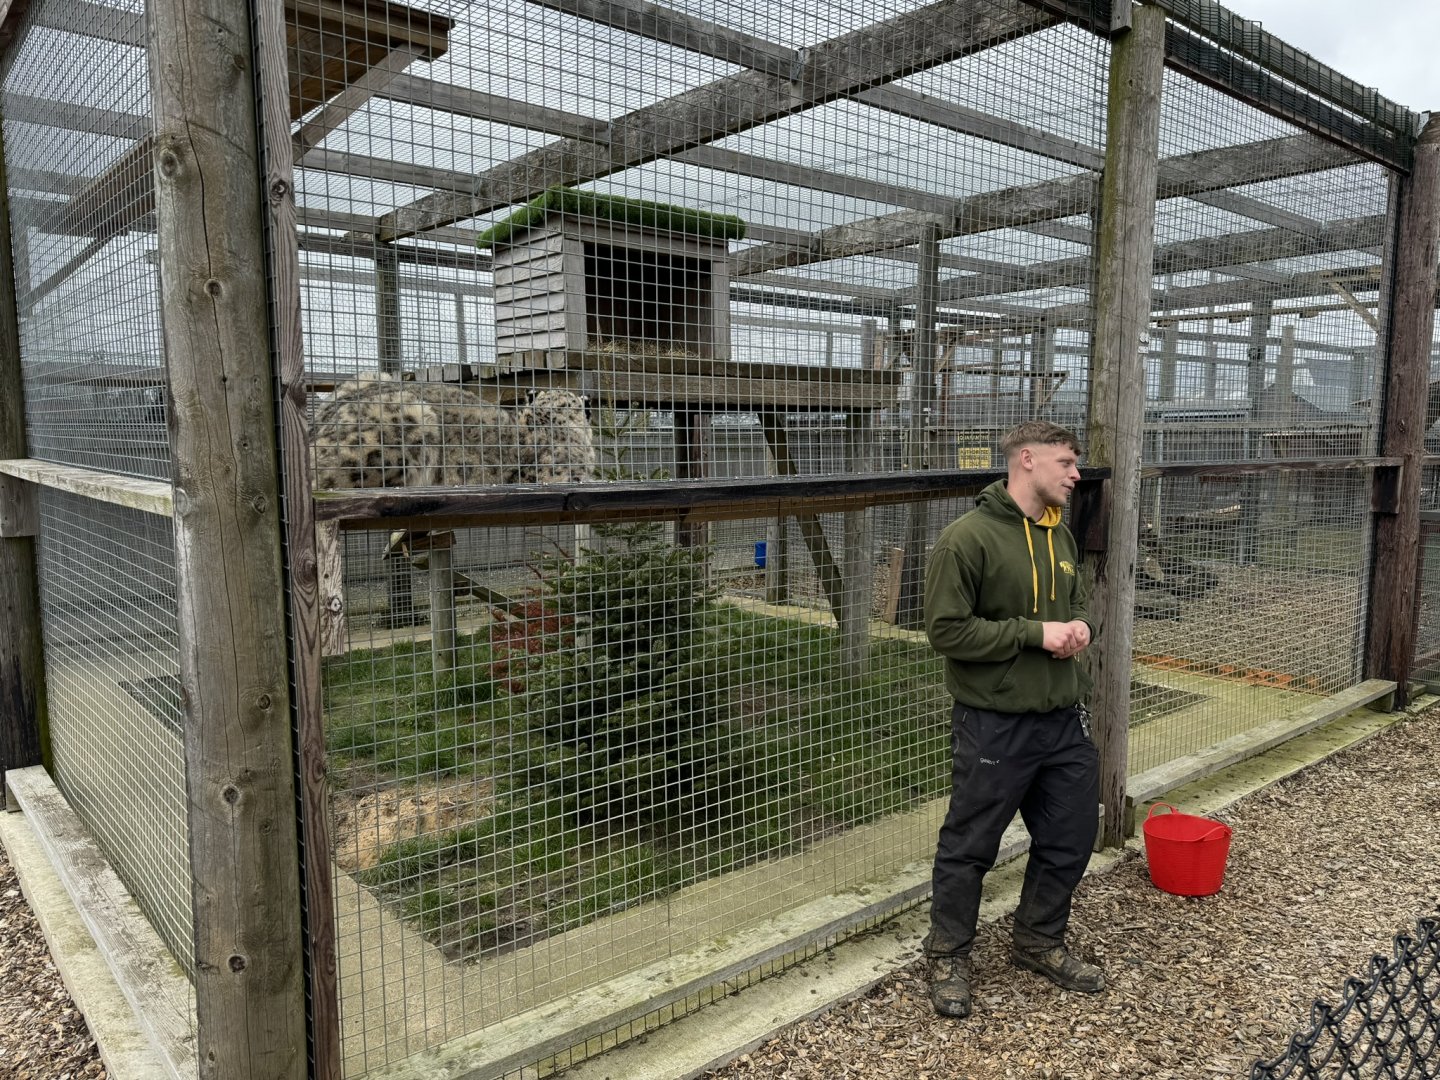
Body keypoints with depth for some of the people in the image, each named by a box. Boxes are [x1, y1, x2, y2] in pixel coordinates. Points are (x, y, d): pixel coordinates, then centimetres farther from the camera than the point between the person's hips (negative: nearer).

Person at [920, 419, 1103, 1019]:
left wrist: (1080, 626, -2)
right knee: (969, 846, 7)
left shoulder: (1061, 536, 8)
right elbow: (946, 629, -19)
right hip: (995, 725, -7)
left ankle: (1038, 941, 40)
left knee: (1070, 839, 18)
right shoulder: (966, 538, -16)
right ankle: (948, 954, 29)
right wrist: (1036, 633, -20)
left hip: (1065, 720, 8)